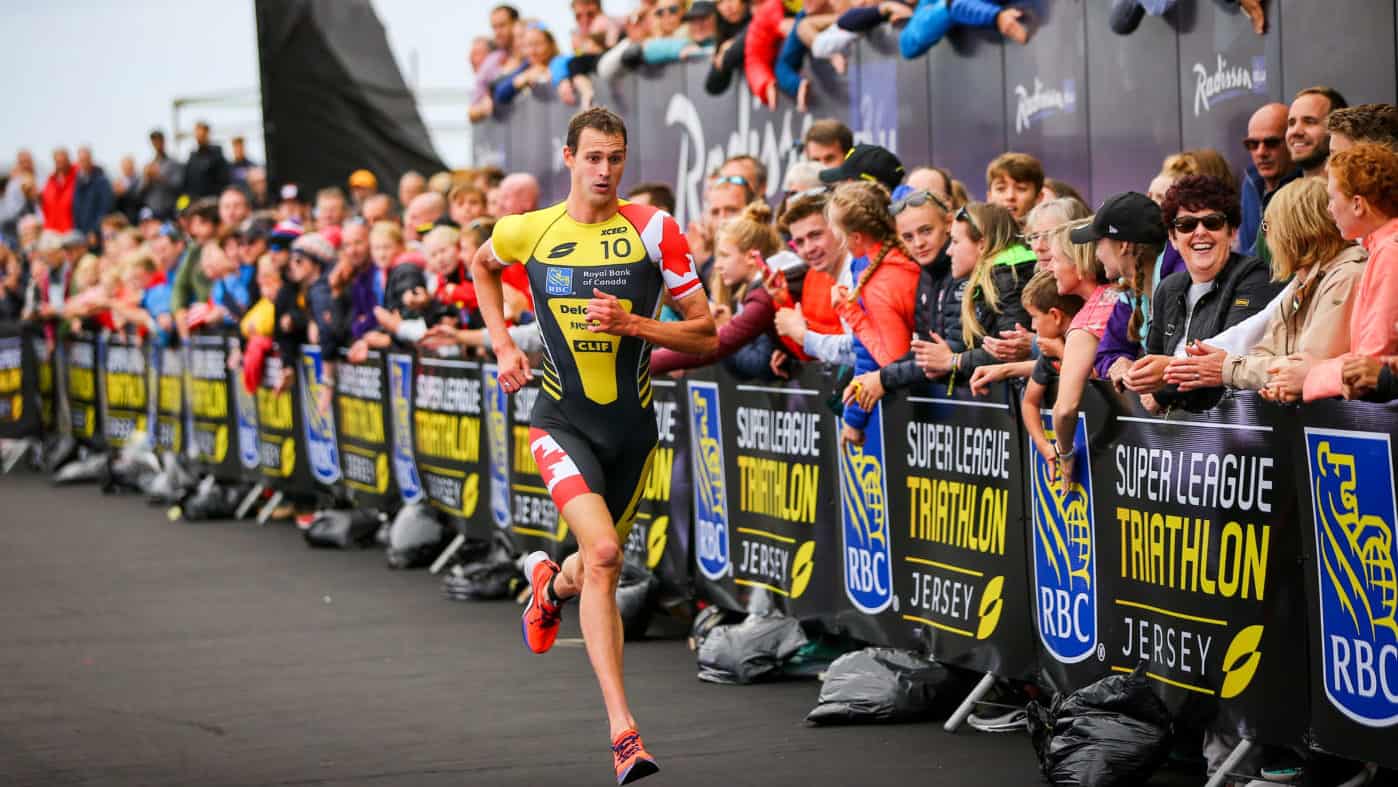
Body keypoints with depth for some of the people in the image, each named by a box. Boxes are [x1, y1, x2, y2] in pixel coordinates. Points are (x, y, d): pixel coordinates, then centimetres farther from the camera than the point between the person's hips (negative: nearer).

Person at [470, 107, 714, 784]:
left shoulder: (653, 229, -5)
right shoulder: (528, 231, -2)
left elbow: (706, 333, -3)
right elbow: (482, 264, 23)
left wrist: (632, 324, -18)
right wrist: (503, 345, 12)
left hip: (632, 422, 2)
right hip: (562, 418, -2)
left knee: (600, 569, 14)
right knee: (603, 553, -24)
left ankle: (551, 583, 55)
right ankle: (622, 731, -22)